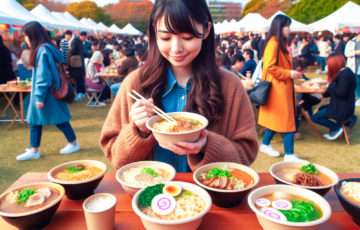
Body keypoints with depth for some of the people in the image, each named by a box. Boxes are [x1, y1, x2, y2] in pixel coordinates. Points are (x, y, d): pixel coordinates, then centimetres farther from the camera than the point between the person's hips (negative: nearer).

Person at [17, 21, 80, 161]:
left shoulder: (42, 51, -19)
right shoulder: (43, 49, 10)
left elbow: (43, 76, -22)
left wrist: (39, 97, -20)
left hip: (48, 93, -10)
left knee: (59, 119, 3)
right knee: (34, 120, 12)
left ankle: (74, 144, 21)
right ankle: (34, 150, 21)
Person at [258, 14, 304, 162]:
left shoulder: (280, 44, 16)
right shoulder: (273, 43, -15)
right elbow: (270, 66, -23)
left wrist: (291, 73, 13)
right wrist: (288, 74, -16)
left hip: (282, 88, 10)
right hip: (278, 89, -10)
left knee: (277, 120, 16)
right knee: (287, 121, -6)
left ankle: (265, 145, 29)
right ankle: (289, 155, 2)